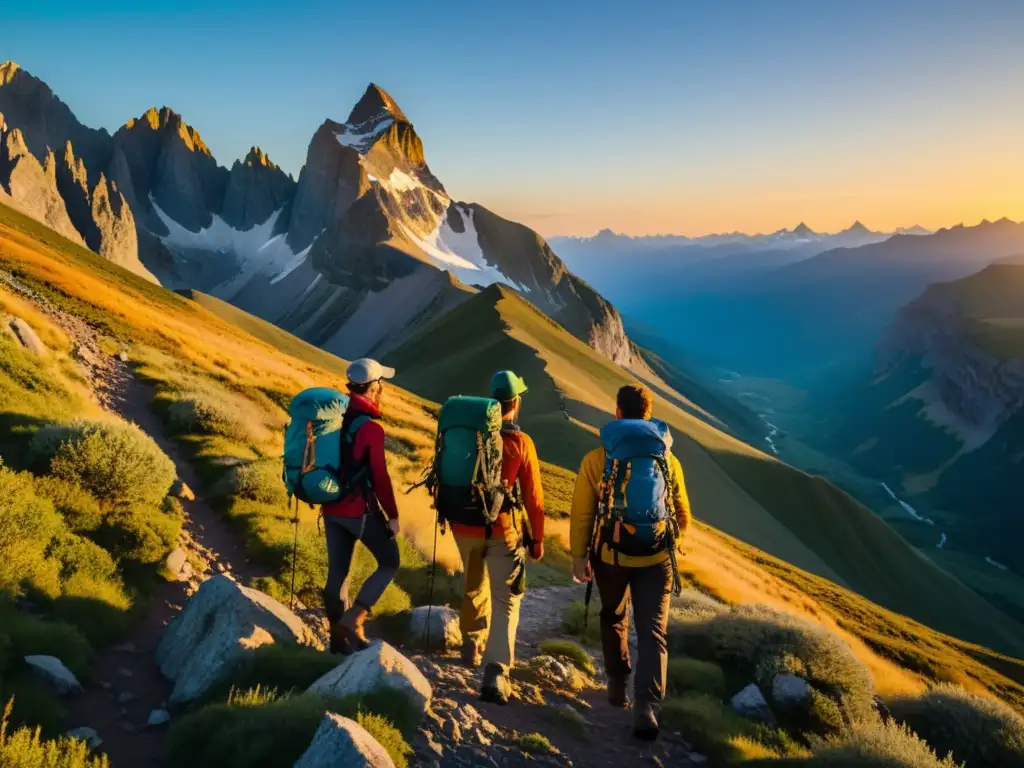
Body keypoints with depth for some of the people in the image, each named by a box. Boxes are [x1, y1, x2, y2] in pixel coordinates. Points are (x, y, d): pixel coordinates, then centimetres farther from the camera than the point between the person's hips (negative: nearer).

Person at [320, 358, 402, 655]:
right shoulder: (371, 427, -19)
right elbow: (380, 477, -17)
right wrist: (392, 515, -8)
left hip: (331, 507, 7)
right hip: (361, 509, -7)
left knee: (337, 572, 13)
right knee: (389, 563, 10)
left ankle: (338, 636, 21)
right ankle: (354, 618, -1)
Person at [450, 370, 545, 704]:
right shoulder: (521, 443, -11)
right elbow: (533, 497, -8)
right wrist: (537, 538, 3)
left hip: (465, 526, 4)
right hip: (503, 531, -4)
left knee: (474, 588, 26)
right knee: (505, 601, 0)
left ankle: (472, 648, 43)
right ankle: (496, 673, -13)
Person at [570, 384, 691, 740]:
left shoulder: (596, 459, -8)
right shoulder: (668, 460, -1)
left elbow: (582, 514, -9)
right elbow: (682, 515, 8)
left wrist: (579, 555, 1)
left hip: (610, 556, 0)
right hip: (656, 559, 0)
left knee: (614, 619, 23)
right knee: (653, 632, 3)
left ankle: (617, 684, 34)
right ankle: (646, 706, -10)